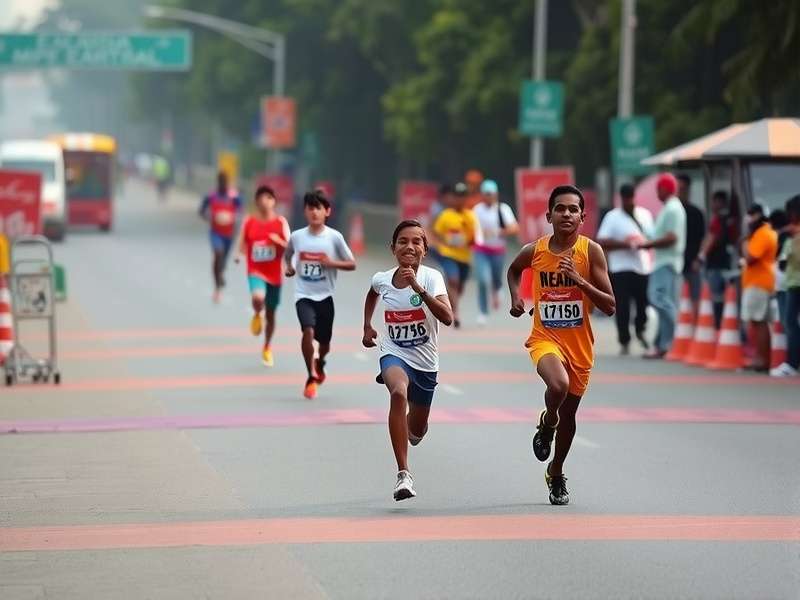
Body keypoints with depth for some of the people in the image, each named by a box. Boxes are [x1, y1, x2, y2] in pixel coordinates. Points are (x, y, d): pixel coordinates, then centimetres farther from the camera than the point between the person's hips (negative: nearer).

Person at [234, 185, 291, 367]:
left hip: (274, 274, 2)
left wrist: (279, 241, -27)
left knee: (270, 314, 13)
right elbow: (242, 245, 6)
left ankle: (267, 348, 35)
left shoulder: (281, 223, -2)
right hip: (256, 272, -1)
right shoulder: (248, 222, -1)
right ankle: (257, 315, 3)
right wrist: (239, 255, -17)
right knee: (258, 298, -34)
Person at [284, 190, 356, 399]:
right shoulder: (296, 236, -3)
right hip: (304, 295, -1)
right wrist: (289, 267, -1)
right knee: (308, 331, -24)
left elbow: (352, 264, -1)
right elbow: (288, 254, 19)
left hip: (325, 295, 1)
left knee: (324, 340, 11)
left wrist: (332, 263, -17)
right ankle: (311, 377, -10)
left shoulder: (334, 237, -7)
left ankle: (319, 364, 47)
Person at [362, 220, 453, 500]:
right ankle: (403, 474, -37)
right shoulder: (382, 280, -5)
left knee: (417, 430, 15)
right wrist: (367, 326, 15)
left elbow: (447, 317, -32)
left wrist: (418, 288, -38)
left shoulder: (431, 277, -16)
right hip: (394, 354, 0)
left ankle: (412, 431, 58)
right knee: (399, 392, -36)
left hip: (425, 361, 1)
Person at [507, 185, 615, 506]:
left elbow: (610, 306, -11)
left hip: (580, 344, 1)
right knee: (558, 386, -32)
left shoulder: (591, 251, -10)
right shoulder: (535, 250, -5)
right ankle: (547, 424, 3)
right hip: (545, 337, -1)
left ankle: (556, 473, 40)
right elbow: (514, 270, 20)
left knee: (568, 413, 14)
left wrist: (580, 281, -23)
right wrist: (515, 297, 3)